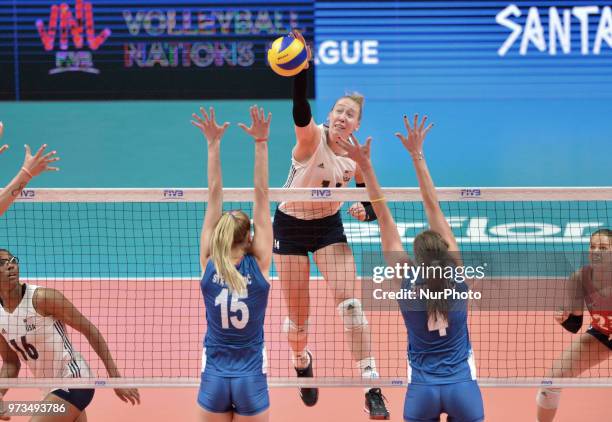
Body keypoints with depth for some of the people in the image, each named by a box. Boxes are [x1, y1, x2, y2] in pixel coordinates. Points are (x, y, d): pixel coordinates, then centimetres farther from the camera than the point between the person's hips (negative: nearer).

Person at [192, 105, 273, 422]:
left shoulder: (209, 263, -5)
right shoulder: (259, 264, -8)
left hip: (214, 377, 1)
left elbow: (214, 195, -3)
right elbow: (261, 195, -9)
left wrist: (213, 144, -2)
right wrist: (261, 142, -9)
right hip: (251, 378, -1)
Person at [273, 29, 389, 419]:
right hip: (291, 226, -2)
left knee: (350, 302, -16)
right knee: (298, 316, 4)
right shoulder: (312, 138, -20)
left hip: (329, 227, 2)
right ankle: (302, 363, 41)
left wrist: (365, 211, -22)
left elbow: (373, 206, 4)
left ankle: (372, 389, -15)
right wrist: (301, 69, -63)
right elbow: (301, 111, -44)